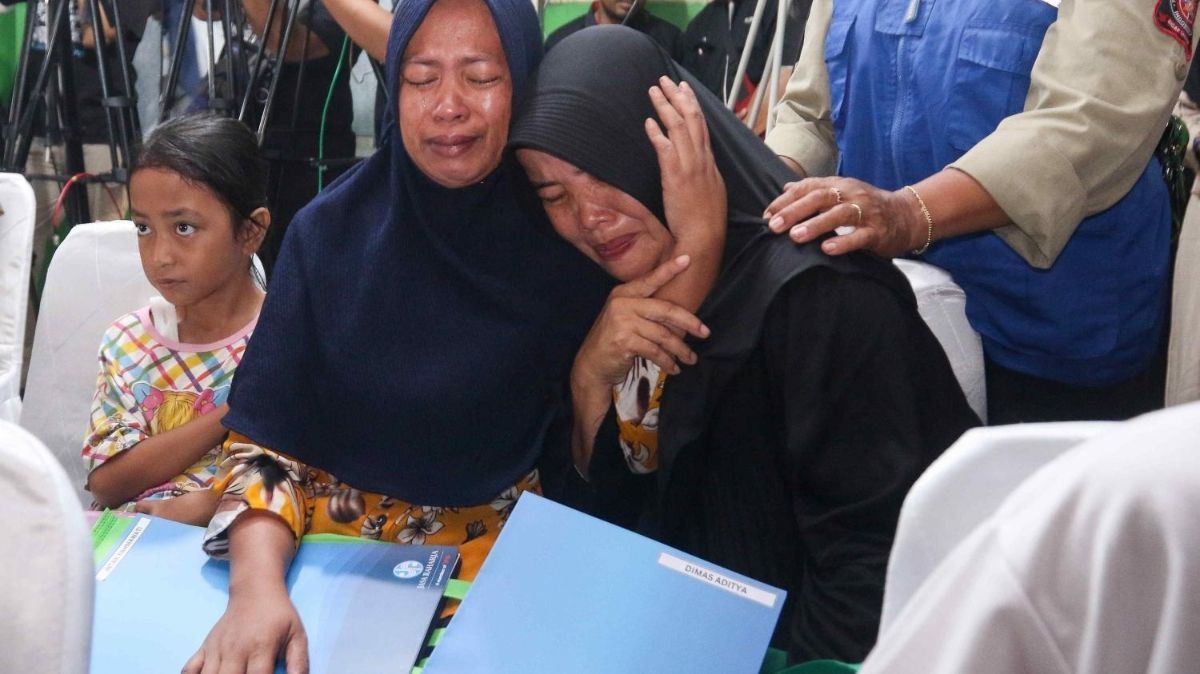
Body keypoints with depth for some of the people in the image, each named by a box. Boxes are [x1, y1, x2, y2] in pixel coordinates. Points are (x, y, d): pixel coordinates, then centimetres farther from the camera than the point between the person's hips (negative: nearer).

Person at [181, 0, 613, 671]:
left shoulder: (567, 239, -3)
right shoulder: (332, 231, -3)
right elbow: (267, 433, -4)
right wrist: (256, 585, -22)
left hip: (504, 555, 0)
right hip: (335, 546, 1)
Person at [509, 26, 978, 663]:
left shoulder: (818, 300, -21)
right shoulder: (619, 293, 2)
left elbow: (870, 572, -22)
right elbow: (600, 503, 5)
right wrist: (591, 379, -10)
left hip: (794, 645, -5)